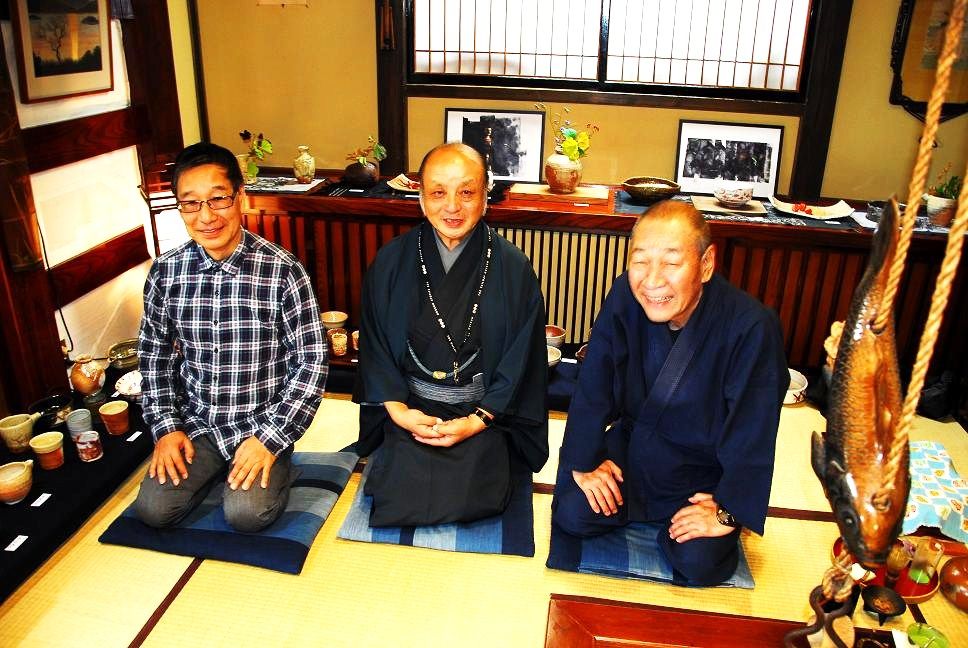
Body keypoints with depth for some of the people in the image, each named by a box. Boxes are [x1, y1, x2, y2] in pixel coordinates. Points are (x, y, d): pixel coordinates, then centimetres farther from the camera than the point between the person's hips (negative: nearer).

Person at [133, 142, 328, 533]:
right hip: (197, 423, 4)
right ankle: (212, 469, 20)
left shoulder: (283, 272, -16)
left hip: (264, 423, -3)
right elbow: (155, 355, 9)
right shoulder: (165, 272, -3)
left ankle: (275, 469, 13)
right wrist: (165, 426, 1)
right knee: (154, 509, -9)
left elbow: (312, 361, -12)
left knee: (247, 513, -19)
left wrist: (270, 438, -16)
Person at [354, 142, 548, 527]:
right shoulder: (391, 262, -1)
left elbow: (521, 359, -4)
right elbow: (374, 344, 3)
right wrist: (397, 409, -9)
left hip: (485, 414, -1)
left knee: (468, 502, -16)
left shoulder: (513, 269, -6)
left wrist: (477, 420, -12)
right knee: (396, 500, -14)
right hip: (408, 411, 1)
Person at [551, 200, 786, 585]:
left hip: (703, 472, -2)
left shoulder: (751, 326, -28)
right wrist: (584, 460, -4)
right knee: (572, 516, -10)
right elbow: (593, 384, -8)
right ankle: (642, 509, 19)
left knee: (698, 561, -18)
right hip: (629, 445, 3)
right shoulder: (624, 296, -18)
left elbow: (753, 432, -20)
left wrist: (729, 510, -14)